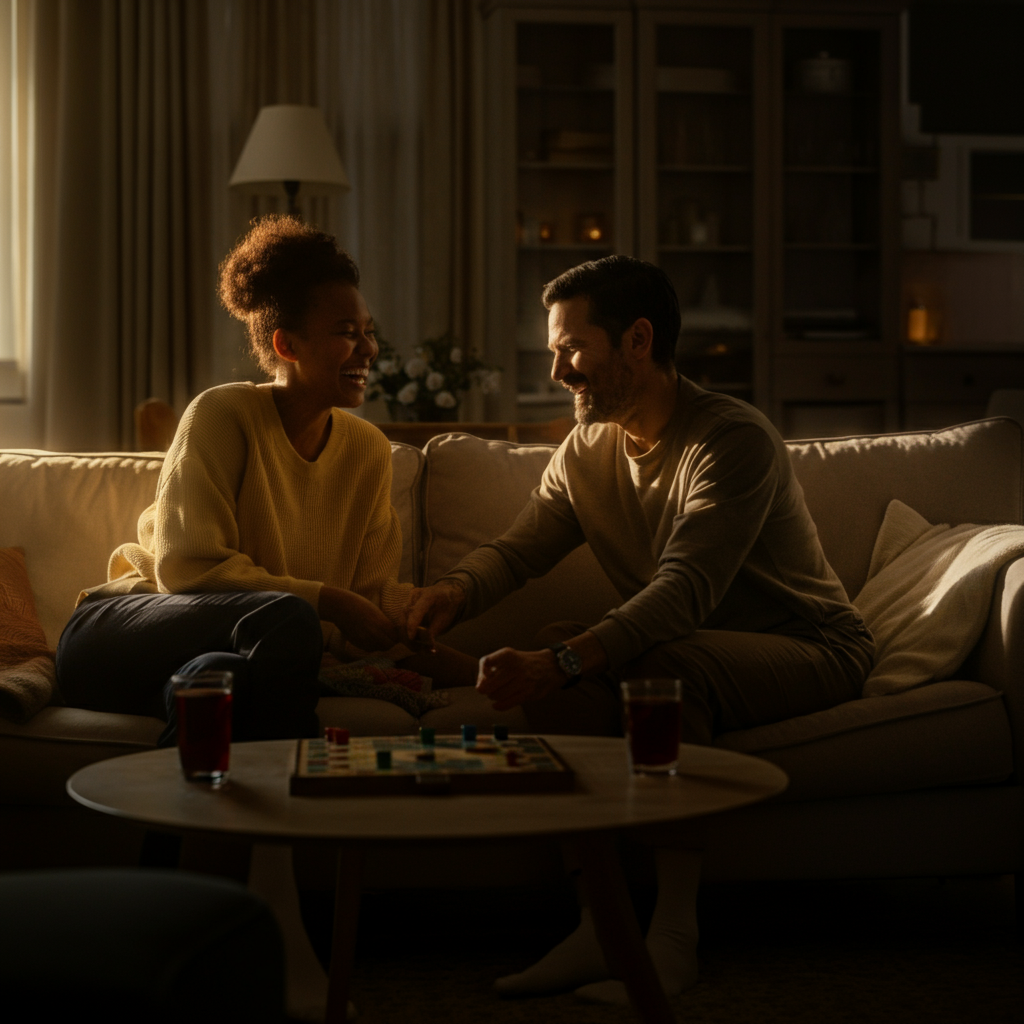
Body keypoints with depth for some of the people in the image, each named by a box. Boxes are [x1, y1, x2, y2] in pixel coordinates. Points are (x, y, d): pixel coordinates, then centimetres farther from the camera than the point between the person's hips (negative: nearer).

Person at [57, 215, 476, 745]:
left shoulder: (367, 449, 9)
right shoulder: (221, 414, -10)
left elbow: (376, 588, 7)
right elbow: (187, 566, -16)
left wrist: (430, 643, -14)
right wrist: (326, 601, -21)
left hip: (236, 652, 4)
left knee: (223, 675, -36)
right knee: (286, 617, -35)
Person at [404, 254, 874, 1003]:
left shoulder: (733, 438, -22)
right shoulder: (585, 452, 3)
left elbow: (684, 591, -35)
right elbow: (516, 551, 4)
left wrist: (563, 665, -48)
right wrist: (460, 588, -22)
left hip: (811, 651, -7)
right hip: (680, 650, 7)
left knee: (665, 662, -37)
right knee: (561, 644, -22)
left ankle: (674, 935, -28)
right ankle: (602, 920, -20)